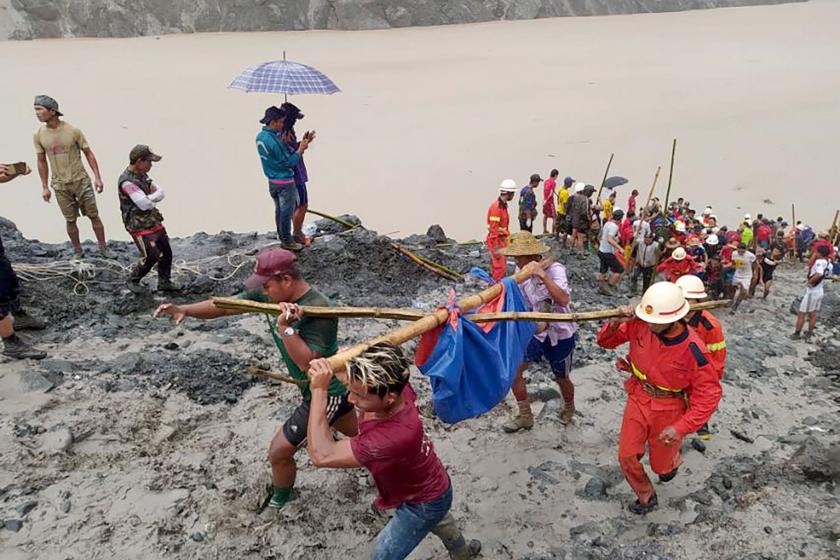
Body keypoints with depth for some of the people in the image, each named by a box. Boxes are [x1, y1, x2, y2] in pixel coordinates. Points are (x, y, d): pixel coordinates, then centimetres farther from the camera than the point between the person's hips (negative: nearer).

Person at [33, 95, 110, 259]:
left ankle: (103, 249, 16)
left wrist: (97, 178, -8)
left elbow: (88, 154, -4)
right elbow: (42, 162, 7)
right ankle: (78, 251, 23)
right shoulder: (38, 135, -3)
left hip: (81, 180, -2)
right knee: (70, 220, 8)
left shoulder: (73, 131, -11)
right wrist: (44, 187, 7)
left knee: (93, 215, 4)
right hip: (60, 185, 2)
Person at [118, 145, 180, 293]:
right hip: (140, 226, -9)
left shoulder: (142, 175, 7)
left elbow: (161, 192, 2)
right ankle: (133, 280, 17)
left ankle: (164, 282, 28)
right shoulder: (126, 182, -21)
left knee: (166, 252, 12)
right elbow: (145, 204, -26)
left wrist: (149, 197, -17)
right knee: (151, 256, -7)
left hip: (154, 221, 9)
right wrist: (154, 197, -7)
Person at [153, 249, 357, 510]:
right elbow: (226, 305, -8)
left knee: (279, 451, 4)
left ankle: (278, 504, 32)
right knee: (358, 434, 28)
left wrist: (285, 327, -41)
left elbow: (310, 364, -36)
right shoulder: (269, 294, -7)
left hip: (325, 393, -9)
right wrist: (185, 309, -22)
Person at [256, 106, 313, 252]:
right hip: (285, 182, -9)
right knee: (286, 212, 3)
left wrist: (302, 143, 1)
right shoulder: (274, 141, -26)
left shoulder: (260, 137, 4)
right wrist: (301, 149, -12)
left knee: (279, 210, 19)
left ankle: (282, 237, 30)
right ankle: (287, 241, 13)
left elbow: (285, 151, 5)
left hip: (272, 181, 9)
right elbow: (289, 162, -20)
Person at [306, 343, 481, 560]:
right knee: (439, 522, 37)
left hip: (424, 503, -8)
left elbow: (321, 456, -48)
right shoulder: (395, 387, -31)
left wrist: (319, 391, -47)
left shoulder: (396, 436, -50)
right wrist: (329, 367, -25)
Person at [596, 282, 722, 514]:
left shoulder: (693, 350, -29)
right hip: (638, 399, 3)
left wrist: (682, 427, -26)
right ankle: (646, 497, 33)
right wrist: (615, 323, -29)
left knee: (660, 466, 18)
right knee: (627, 457, 4)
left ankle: (673, 460, 56)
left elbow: (710, 393, -20)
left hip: (669, 411, -2)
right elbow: (605, 341, -5)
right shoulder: (640, 325, -20)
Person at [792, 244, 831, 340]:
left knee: (802, 313, 4)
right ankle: (809, 334, 27)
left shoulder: (819, 261, -23)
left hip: (812, 291, -8)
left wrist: (810, 281, -26)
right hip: (820, 291, 8)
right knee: (813, 313, 19)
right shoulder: (827, 263, 3)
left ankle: (796, 334, 13)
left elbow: (819, 274, -41)